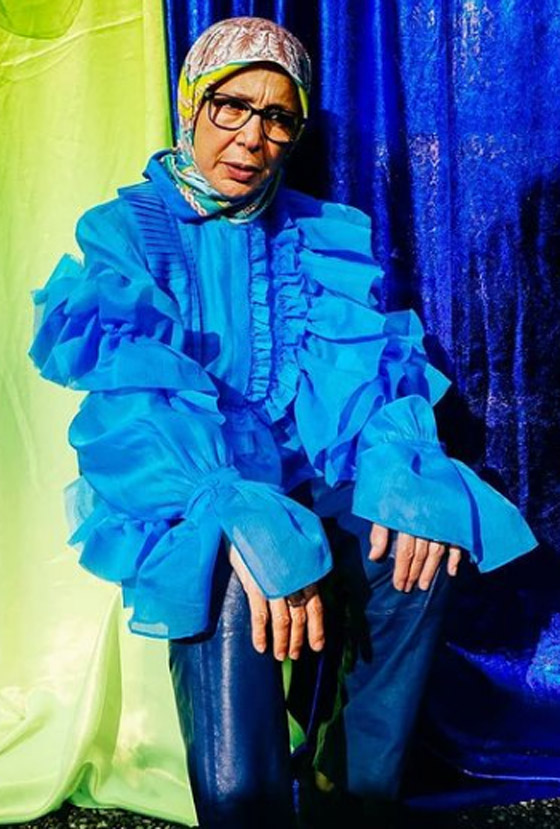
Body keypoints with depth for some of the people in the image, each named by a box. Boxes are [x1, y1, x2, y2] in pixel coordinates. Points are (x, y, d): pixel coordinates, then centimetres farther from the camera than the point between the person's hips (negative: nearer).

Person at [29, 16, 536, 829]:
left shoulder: (328, 236, 13)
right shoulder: (123, 232, 1)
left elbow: (373, 359, 1)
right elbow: (136, 392, -16)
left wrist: (396, 466, -23)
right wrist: (242, 516, -33)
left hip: (309, 481, 3)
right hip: (184, 504, -3)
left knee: (420, 533, -26)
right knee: (230, 575, -34)